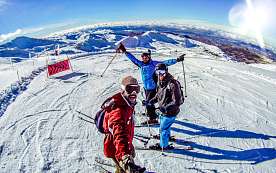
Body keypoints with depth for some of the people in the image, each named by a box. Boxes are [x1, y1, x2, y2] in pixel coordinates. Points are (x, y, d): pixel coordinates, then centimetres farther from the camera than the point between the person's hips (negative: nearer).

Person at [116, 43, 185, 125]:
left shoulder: (153, 63, -10)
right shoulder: (141, 64, 3)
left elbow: (166, 63, -11)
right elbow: (133, 58, 11)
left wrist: (177, 60, -17)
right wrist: (124, 51, 12)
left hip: (152, 87, -6)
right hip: (146, 87, 6)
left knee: (148, 103, -4)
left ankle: (152, 118, 15)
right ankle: (153, 116, 40)